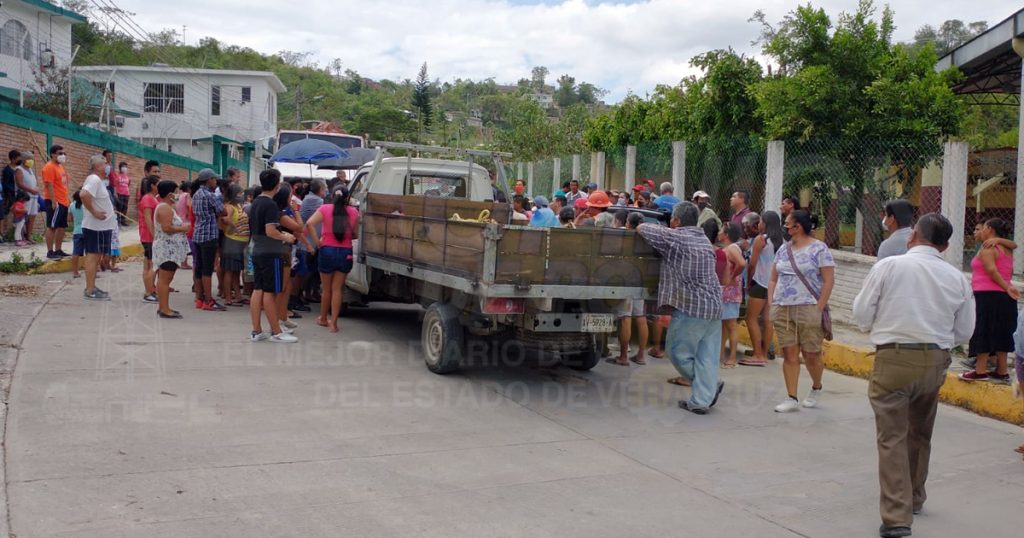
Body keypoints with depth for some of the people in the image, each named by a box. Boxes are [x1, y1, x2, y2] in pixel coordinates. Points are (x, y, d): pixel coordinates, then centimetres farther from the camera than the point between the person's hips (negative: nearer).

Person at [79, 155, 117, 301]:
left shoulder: (93, 179, 15)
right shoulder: (94, 180, -17)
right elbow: (84, 195, -33)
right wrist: (94, 212, -23)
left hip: (100, 225, 10)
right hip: (97, 225, -10)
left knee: (95, 256, 14)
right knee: (93, 256, -7)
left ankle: (92, 287, 21)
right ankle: (90, 291, -4)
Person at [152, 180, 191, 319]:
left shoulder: (165, 207, 18)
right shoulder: (165, 208, -15)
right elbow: (167, 228, -25)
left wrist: (182, 227, 13)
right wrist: (182, 228, -12)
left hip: (169, 250, 11)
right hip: (167, 250, -11)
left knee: (164, 279, 13)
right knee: (165, 279, -10)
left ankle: (163, 307, 18)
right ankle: (164, 309, -10)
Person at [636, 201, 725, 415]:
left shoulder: (674, 237, -8)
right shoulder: (705, 240, 15)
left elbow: (641, 228, -1)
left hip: (691, 307, -7)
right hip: (714, 305, 7)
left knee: (677, 351, 7)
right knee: (706, 356, 6)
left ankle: (710, 385, 9)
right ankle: (702, 400, 5)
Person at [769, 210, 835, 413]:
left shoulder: (819, 249, -3)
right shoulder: (783, 250, 14)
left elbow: (829, 281, -7)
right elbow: (773, 280, 18)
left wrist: (819, 308, -13)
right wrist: (771, 304, 6)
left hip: (808, 309, -5)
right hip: (782, 310, 5)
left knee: (811, 354, 1)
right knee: (789, 354, 2)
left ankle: (816, 388, 27)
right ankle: (791, 398, 5)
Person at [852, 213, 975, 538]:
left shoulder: (888, 266, -8)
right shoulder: (956, 278, 2)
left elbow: (861, 314, -4)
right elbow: (964, 331, 8)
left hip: (894, 359, -4)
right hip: (936, 362, 4)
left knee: (892, 437, -1)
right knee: (920, 434, 22)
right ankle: (914, 499, 40)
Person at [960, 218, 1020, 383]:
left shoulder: (988, 248, -8)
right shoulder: (1006, 249, 17)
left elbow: (992, 270, -20)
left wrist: (1007, 288, -20)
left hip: (988, 296, -8)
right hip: (1004, 298, 8)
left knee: (983, 332, -5)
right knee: (1000, 334, 10)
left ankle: (980, 371, -6)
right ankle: (1002, 372, 12)